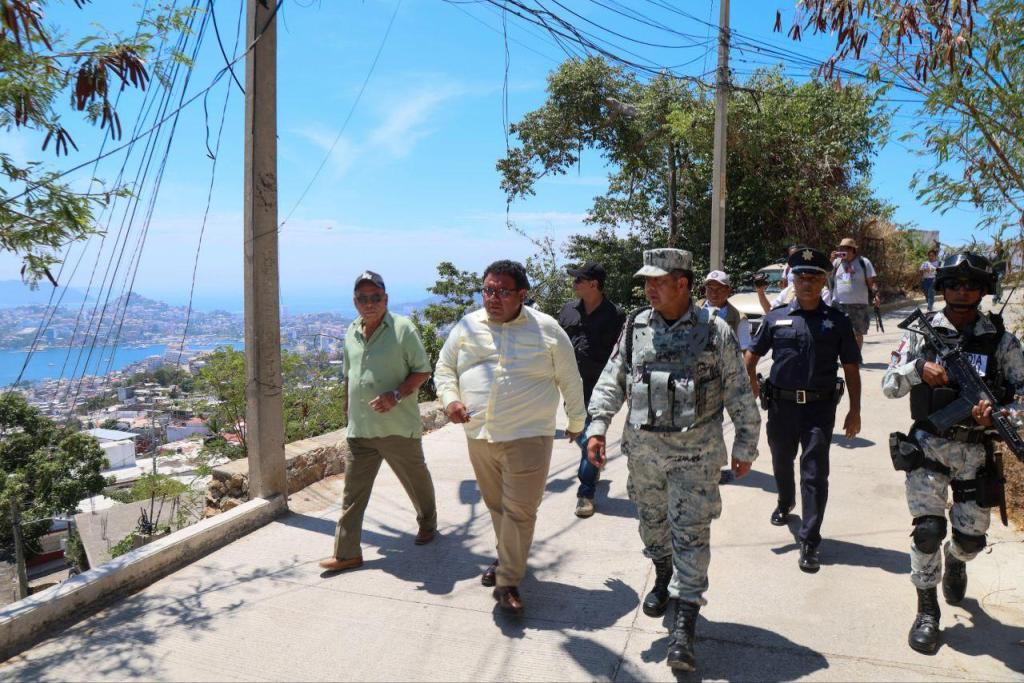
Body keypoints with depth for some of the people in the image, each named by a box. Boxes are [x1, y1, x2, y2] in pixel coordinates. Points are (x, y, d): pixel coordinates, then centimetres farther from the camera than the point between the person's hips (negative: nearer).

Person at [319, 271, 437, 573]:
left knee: (416, 480, 16)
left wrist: (396, 395, -22)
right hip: (359, 429, 5)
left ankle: (427, 523, 41)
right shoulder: (351, 333, 9)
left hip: (398, 426, -4)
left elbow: (423, 370, -9)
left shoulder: (402, 328, -10)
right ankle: (347, 553, 13)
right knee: (353, 491, 4)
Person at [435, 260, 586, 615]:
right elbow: (444, 368, 13)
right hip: (479, 436, 4)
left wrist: (576, 421, 14)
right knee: (495, 504, 17)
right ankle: (508, 560, 39)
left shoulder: (546, 329, -3)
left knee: (519, 510, -3)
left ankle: (508, 582, 11)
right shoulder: (467, 326, 4)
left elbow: (569, 379, 7)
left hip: (528, 437, -3)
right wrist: (450, 399, -6)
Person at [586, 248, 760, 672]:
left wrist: (745, 447, 1)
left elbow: (739, 395, -1)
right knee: (652, 521, 19)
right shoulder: (636, 328, 2)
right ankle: (663, 576, 47)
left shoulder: (715, 332, -7)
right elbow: (611, 381, 5)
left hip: (694, 452, -4)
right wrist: (597, 426, -6)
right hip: (643, 448, 4)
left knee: (691, 534, -1)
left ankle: (685, 621, 8)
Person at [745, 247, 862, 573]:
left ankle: (809, 542, 4)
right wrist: (752, 389, -4)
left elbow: (851, 368, 3)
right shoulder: (776, 318, 3)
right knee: (781, 461, 21)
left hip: (820, 408, -2)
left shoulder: (837, 322, 1)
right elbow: (752, 357, 8)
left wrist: (854, 411, 0)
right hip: (781, 405, 2)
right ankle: (786, 501, 51)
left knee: (815, 473, -3)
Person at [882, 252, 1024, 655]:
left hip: (975, 450, 1)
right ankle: (927, 611, 11)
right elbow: (888, 386, -1)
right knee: (927, 529, -8)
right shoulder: (922, 333, -1)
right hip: (928, 445, -1)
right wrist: (918, 368, -20)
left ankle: (955, 560, 48)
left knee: (972, 536, 10)